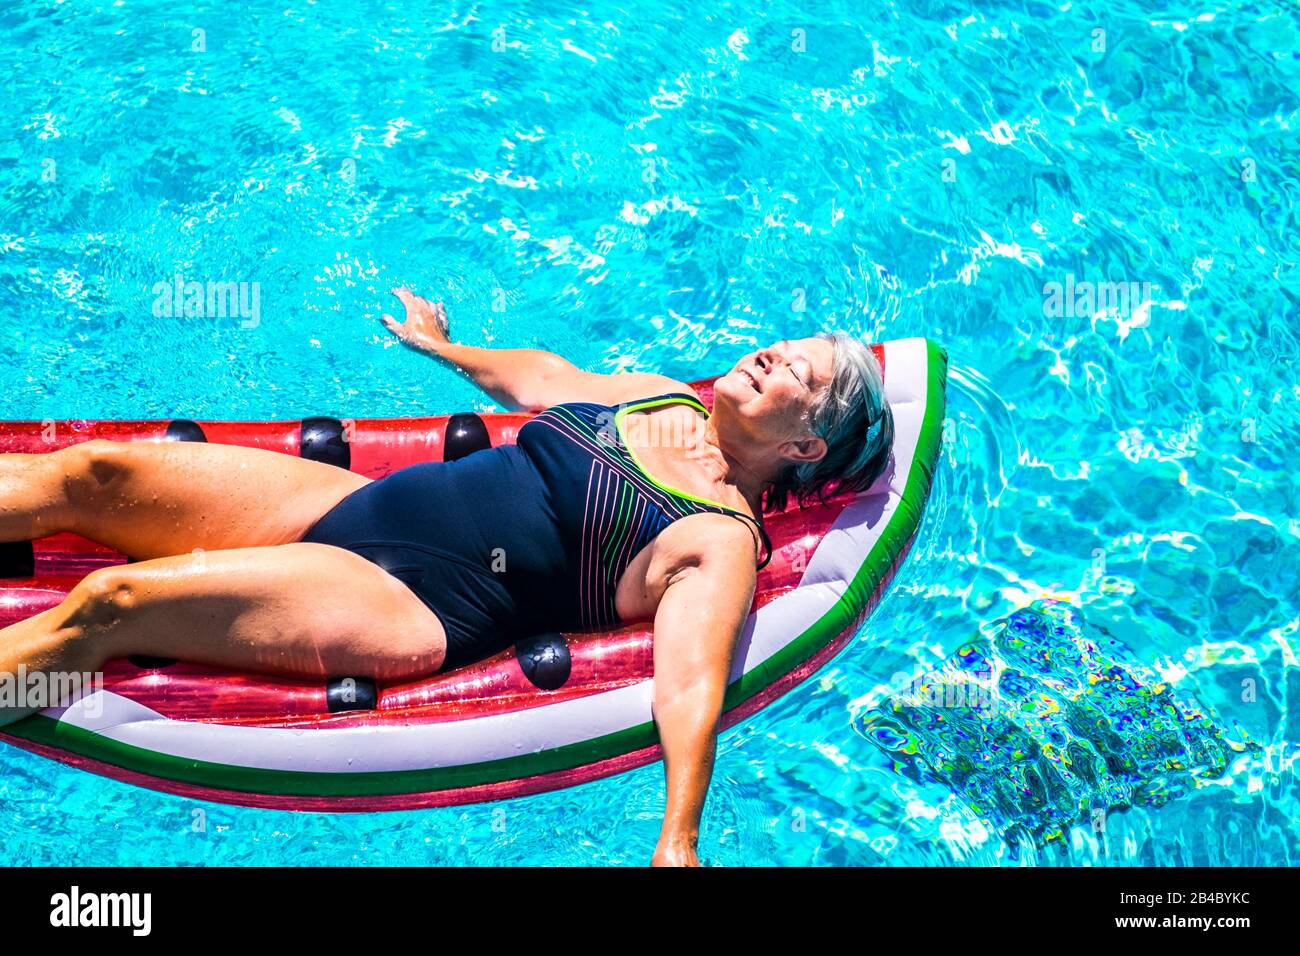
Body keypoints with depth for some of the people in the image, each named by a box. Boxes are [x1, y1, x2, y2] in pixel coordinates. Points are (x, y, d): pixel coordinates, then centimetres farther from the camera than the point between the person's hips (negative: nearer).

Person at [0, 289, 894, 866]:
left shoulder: (720, 540, -7)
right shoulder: (658, 393, 14)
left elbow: (692, 678, -21)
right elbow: (538, 374, 31)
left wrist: (679, 836, -37)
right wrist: (446, 347, 46)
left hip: (408, 611, -7)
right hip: (356, 503, 7)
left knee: (108, 605, -24)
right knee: (90, 471, -6)